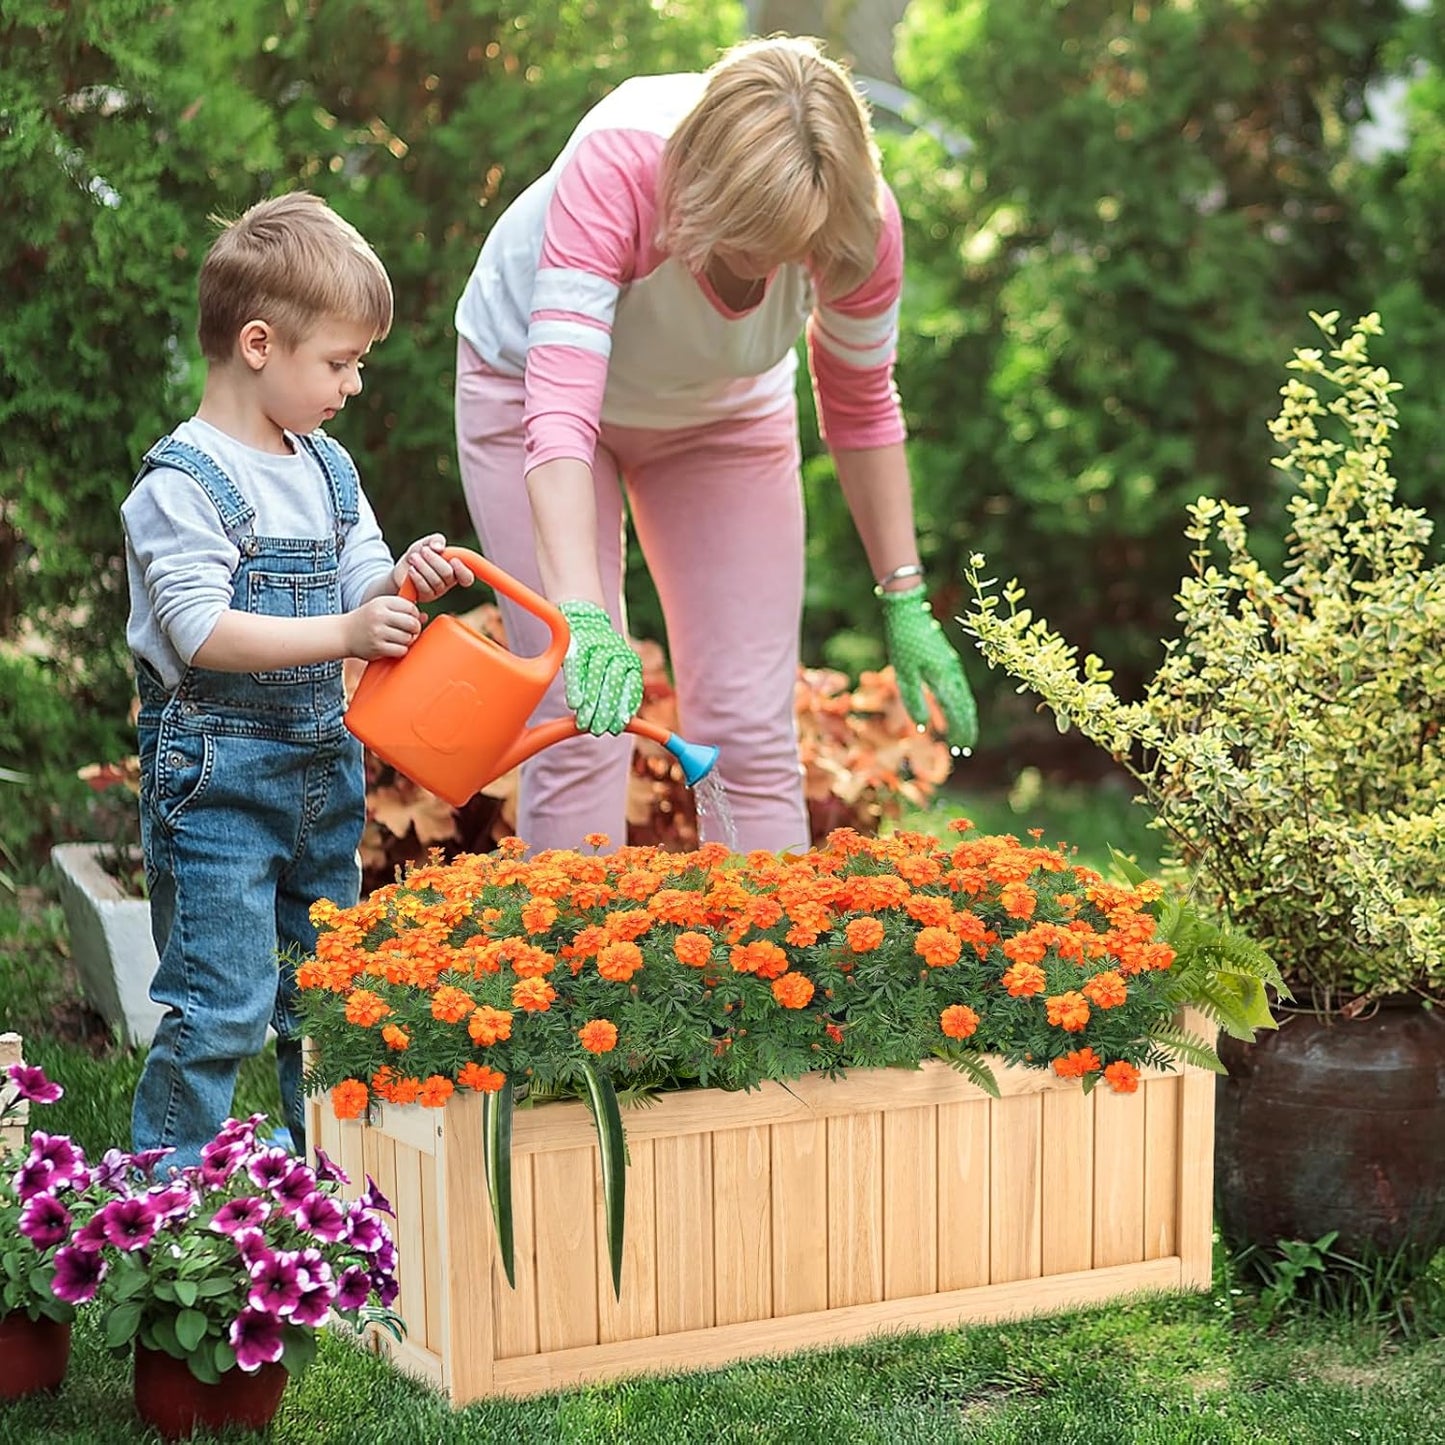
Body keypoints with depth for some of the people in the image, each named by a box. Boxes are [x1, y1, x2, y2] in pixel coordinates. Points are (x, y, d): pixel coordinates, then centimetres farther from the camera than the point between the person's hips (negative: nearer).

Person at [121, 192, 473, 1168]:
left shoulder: (329, 468, 11)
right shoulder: (184, 481, -14)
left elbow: (355, 598, 12)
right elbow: (200, 632, -22)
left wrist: (403, 585, -11)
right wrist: (343, 634, -26)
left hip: (325, 759, 8)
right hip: (218, 773, -8)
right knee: (223, 1004, -7)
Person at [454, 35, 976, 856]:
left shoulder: (860, 220, -28)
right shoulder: (617, 166, -39)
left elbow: (861, 407, -9)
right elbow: (561, 410, -45)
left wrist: (905, 598, -7)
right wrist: (582, 618, -56)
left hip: (724, 410, 3)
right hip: (530, 378, -2)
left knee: (754, 730, -5)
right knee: (582, 727, -12)